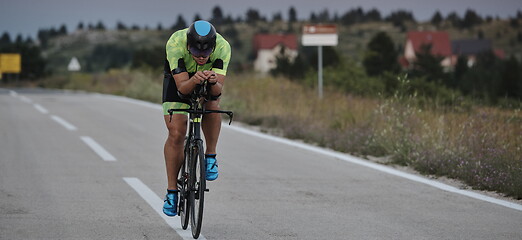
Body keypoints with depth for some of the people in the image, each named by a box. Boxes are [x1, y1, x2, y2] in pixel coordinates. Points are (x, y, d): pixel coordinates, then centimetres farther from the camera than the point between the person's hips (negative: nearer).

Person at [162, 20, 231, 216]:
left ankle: (210, 157, -9)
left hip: (208, 81, 1)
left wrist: (213, 82, -58)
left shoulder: (223, 47, -34)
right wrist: (194, 80, -58)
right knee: (176, 134, -13)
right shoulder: (175, 44, -37)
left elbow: (217, 90, -36)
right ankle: (172, 191, -2)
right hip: (179, 78, -1)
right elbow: (182, 87, -37)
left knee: (212, 104, -31)